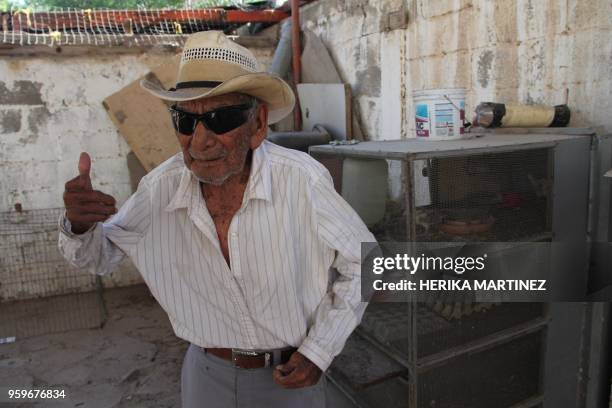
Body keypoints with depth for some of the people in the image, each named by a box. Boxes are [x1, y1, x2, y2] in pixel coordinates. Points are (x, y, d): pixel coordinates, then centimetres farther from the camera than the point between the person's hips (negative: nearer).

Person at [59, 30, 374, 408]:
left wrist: (319, 351, -15)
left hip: (289, 374, -2)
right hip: (206, 373, 3)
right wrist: (78, 224, -21)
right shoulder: (162, 187, -15)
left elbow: (362, 262, -12)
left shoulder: (301, 179, -25)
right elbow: (100, 254, 1)